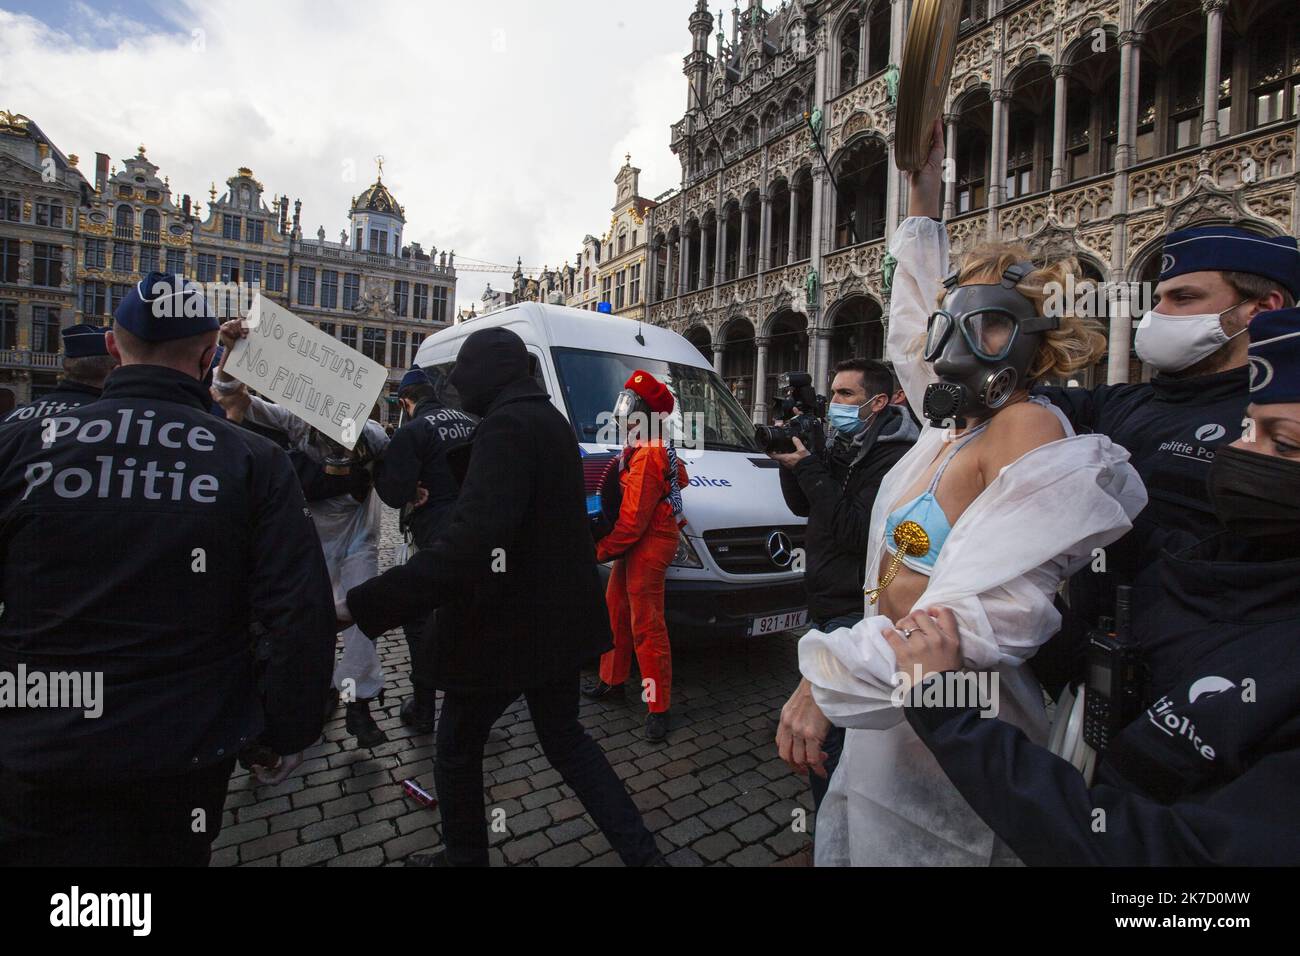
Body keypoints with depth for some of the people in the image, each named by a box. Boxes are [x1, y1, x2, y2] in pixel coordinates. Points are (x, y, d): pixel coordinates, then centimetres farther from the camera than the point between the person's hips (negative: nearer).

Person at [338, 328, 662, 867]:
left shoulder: (508, 425, -21)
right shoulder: (548, 419, 10)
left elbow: (471, 542, -34)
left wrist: (362, 605, -34)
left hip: (507, 626, -9)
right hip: (557, 619, 9)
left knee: (456, 751, 16)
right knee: (563, 738, 23)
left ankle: (464, 857, 37)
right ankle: (640, 852, 25)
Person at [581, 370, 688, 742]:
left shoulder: (646, 457, -20)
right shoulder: (657, 448, 12)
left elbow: (632, 519, -23)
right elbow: (680, 477, 25)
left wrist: (601, 550, -12)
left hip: (649, 545, -11)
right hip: (638, 543, 11)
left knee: (646, 625, -5)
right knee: (617, 609, 20)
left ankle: (659, 707, 6)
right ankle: (612, 680, 37)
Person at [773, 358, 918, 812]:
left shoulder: (895, 458, -18)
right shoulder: (846, 449, 11)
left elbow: (857, 531, -25)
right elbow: (803, 507, 17)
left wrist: (807, 467, -21)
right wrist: (791, 462, 0)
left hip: (855, 613, -9)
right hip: (830, 607, 9)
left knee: (822, 736, -5)